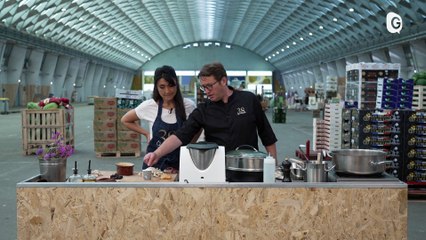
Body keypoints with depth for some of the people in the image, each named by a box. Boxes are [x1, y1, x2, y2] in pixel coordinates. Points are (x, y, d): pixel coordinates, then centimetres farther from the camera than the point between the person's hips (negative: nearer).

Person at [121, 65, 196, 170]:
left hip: (179, 164, 0)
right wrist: (146, 133, 5)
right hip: (154, 163, 0)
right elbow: (125, 120, 10)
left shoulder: (188, 106, -6)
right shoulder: (149, 106, -6)